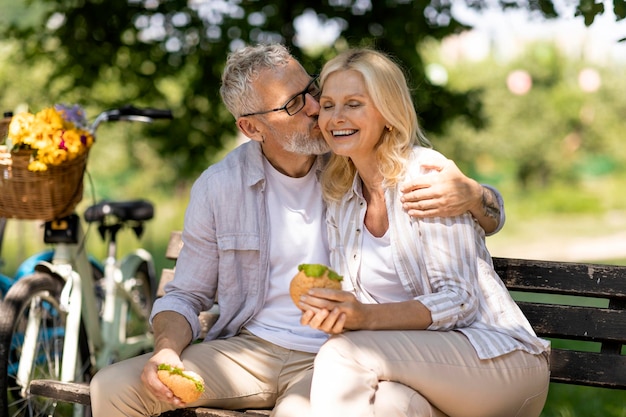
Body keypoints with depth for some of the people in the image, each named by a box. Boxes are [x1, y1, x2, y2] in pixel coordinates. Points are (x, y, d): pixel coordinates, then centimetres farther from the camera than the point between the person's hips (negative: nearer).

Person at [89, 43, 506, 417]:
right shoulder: (218, 187, 2)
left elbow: (490, 217, 4)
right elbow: (186, 295, 12)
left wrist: (469, 193, -21)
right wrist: (167, 350, -11)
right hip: (248, 348, 3)